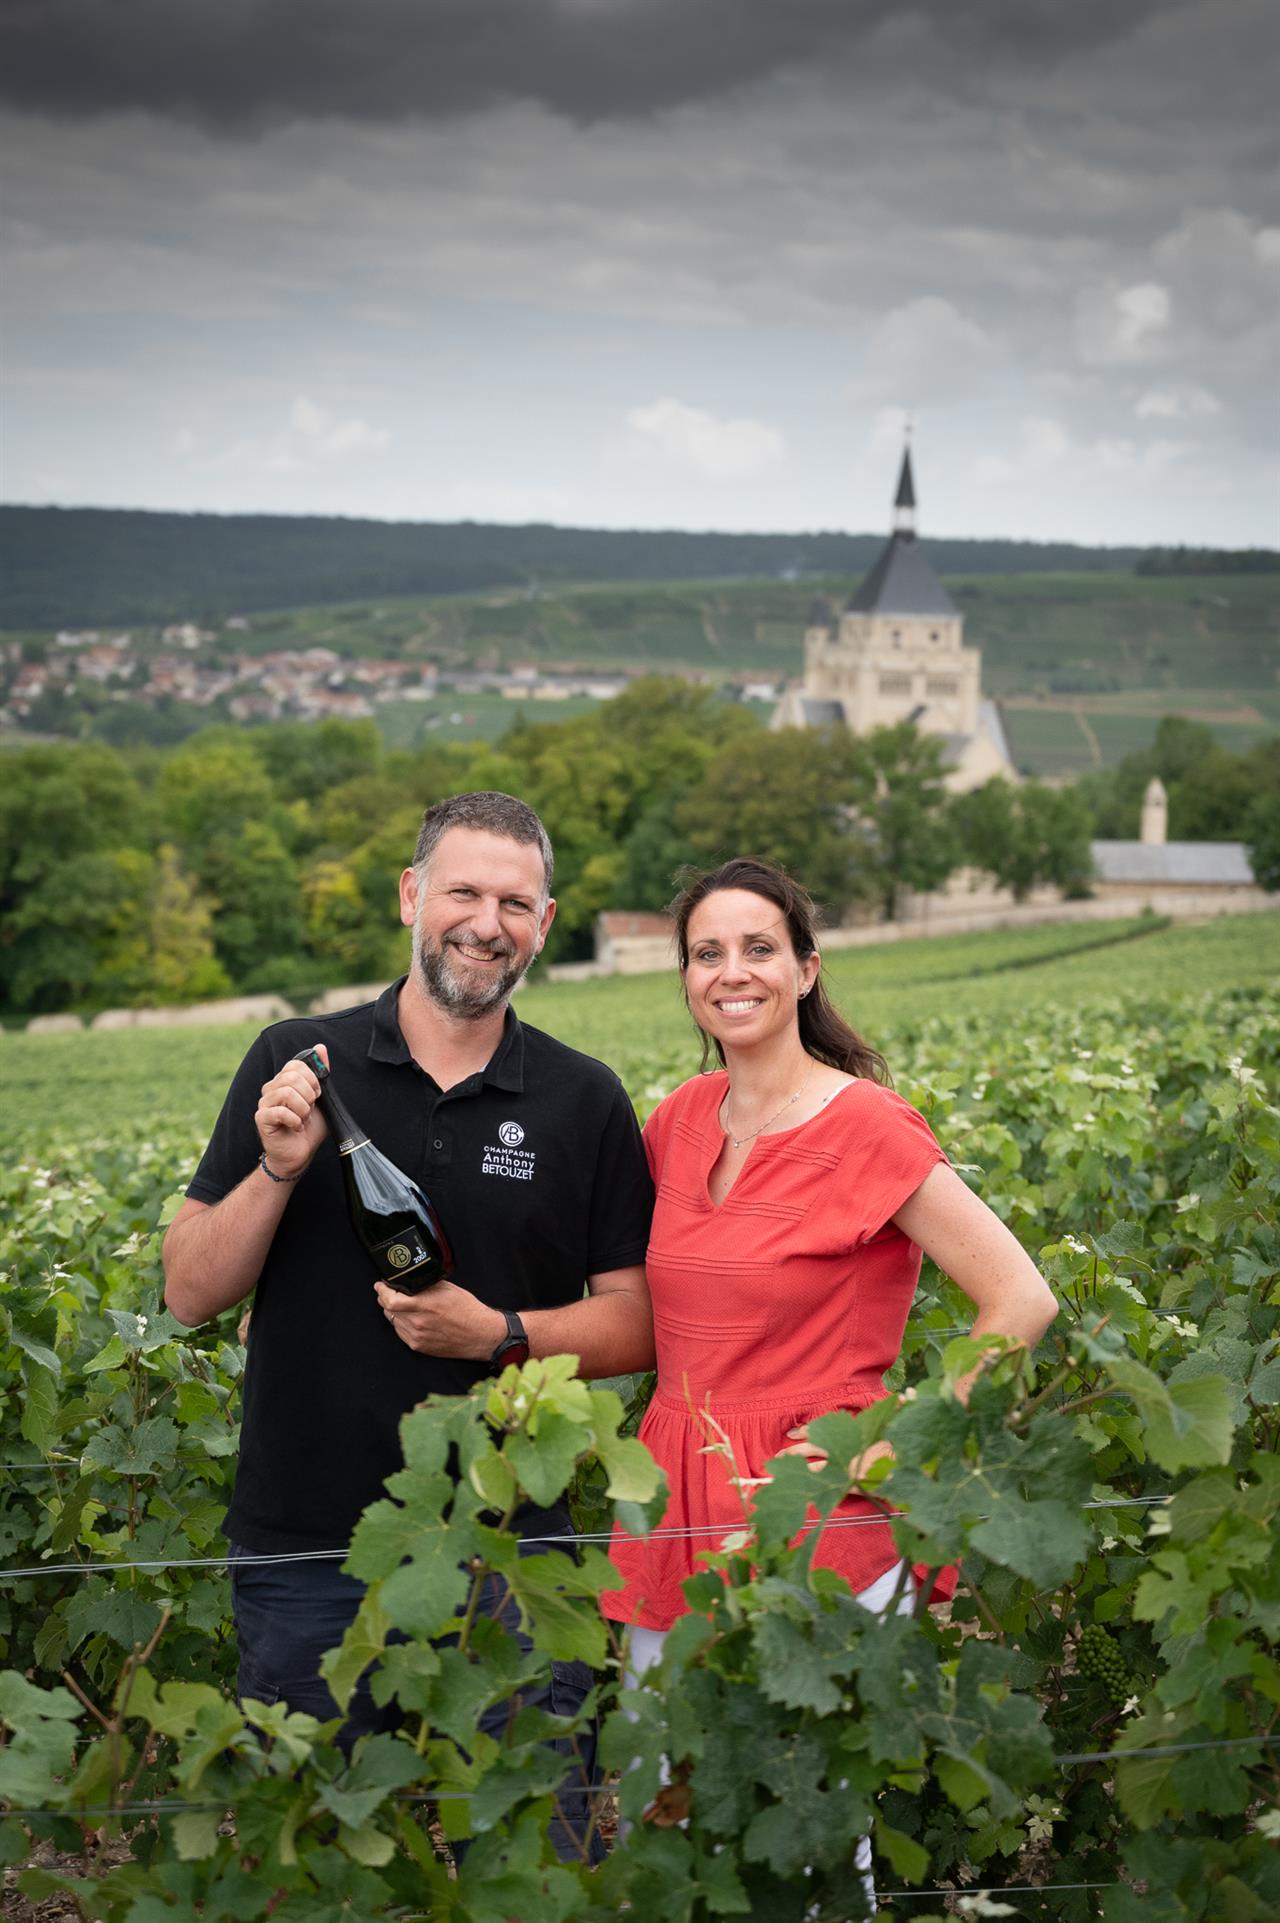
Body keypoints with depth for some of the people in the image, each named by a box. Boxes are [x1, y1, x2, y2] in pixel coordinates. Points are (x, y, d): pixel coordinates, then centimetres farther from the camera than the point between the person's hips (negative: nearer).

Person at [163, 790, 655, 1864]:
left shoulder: (584, 1102, 2)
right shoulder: (296, 1064, 1)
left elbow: (638, 1324, 3)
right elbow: (190, 1294, 1)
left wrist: (500, 1335, -14)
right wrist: (278, 1170, -15)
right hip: (306, 1546, 0)